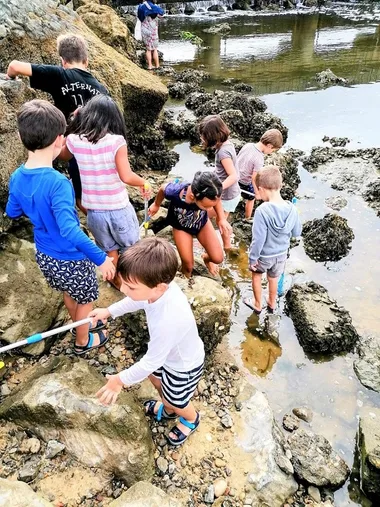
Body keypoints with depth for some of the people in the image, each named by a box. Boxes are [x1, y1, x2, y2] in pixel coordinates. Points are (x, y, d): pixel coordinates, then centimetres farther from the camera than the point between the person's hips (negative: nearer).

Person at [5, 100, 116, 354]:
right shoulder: (57, 183, -33)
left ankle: (83, 324, 55)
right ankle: (83, 341, 43)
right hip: (70, 259, -7)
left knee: (69, 294, 31)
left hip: (45, 255, 7)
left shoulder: (17, 178, -9)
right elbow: (69, 230, -40)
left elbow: (12, 212, 8)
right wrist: (101, 257, -34)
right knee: (85, 299, 21)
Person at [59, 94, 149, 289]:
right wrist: (143, 182, -5)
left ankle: (118, 280, 45)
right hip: (118, 209, -3)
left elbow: (63, 156, 17)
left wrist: (74, 122, 16)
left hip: (94, 211, 3)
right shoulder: (116, 141, -17)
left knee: (110, 250, 26)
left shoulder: (75, 140, -6)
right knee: (130, 248, 23)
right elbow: (126, 177, -25)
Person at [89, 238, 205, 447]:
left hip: (183, 366, -7)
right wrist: (109, 311, 5)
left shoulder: (167, 321, -49)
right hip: (169, 352, 7)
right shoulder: (160, 286, -27)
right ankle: (168, 410, 62)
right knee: (154, 376, 32)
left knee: (175, 401, 22)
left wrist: (121, 380, -17)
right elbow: (137, 301, -1)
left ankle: (191, 420, 58)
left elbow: (151, 362, -31)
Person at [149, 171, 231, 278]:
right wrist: (156, 205, 3)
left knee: (217, 258, 1)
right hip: (181, 227, -2)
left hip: (202, 222, 2)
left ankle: (206, 258, 39)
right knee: (188, 265, -1)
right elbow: (163, 189, -15)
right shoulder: (174, 192, -43)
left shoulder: (211, 193, -38)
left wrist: (221, 219, -10)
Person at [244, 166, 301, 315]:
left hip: (264, 255, -4)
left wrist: (252, 258, -14)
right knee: (273, 278, 28)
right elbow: (297, 232, -3)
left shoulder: (262, 211, -32)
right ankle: (272, 304, 50)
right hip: (281, 253, 4)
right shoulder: (292, 209, -17)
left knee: (256, 275, 26)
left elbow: (258, 239, -27)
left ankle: (257, 305, 43)